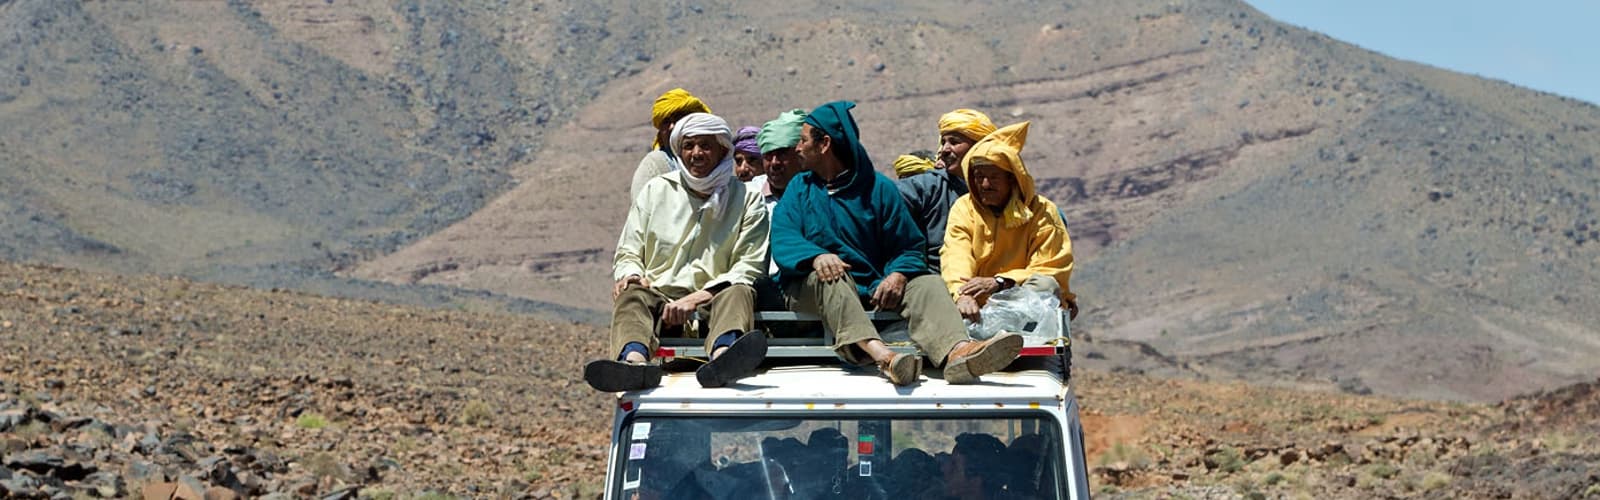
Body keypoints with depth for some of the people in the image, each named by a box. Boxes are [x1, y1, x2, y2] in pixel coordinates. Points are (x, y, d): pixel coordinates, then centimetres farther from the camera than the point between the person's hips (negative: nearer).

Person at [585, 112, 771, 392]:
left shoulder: (746, 200, 13)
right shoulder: (656, 190, 20)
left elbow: (749, 268, 2)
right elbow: (628, 252, 18)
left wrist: (697, 298, -13)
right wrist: (631, 275, -8)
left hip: (712, 305, -1)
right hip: (657, 298, 1)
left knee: (738, 293, -33)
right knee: (632, 295, -31)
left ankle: (722, 357, -69)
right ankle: (634, 360, -65)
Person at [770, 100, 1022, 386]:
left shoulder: (879, 188, 12)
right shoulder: (799, 188, 15)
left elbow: (909, 247, 9)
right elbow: (782, 240, -2)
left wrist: (898, 275, -15)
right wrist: (815, 256, -25)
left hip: (871, 289, 1)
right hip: (810, 290, -1)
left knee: (926, 283, -22)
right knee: (830, 277, -34)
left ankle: (957, 352, -55)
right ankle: (878, 352, -61)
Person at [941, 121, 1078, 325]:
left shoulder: (1041, 211, 3)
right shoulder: (964, 209, 8)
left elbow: (1050, 270, -7)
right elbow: (956, 260, -10)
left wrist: (999, 283, -22)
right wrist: (962, 294, -33)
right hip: (981, 308, 2)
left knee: (1045, 285, -31)